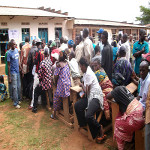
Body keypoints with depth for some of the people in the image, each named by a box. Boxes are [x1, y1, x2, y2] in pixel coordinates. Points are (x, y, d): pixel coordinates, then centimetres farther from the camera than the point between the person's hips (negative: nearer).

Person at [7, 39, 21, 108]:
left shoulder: (17, 50, 5)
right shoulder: (9, 53, -13)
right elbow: (8, 65, -11)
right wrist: (9, 76, -11)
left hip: (18, 71, 6)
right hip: (13, 72, -6)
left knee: (19, 87, 14)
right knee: (15, 88, 0)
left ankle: (18, 99, 30)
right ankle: (16, 103, 10)